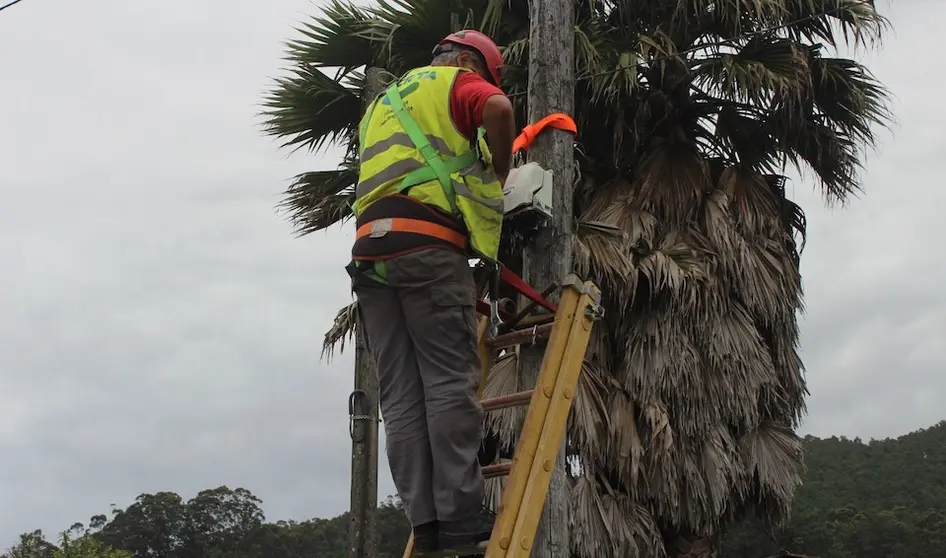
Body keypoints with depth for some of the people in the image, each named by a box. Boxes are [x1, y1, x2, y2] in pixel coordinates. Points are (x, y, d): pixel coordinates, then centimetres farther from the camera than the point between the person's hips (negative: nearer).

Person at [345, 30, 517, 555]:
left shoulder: (381, 104, 35)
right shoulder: (456, 81, 11)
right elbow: (498, 109, -12)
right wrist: (499, 176, 2)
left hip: (370, 251, 7)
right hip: (427, 244, -7)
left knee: (402, 397, 1)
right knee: (450, 381, -9)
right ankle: (460, 515, -13)